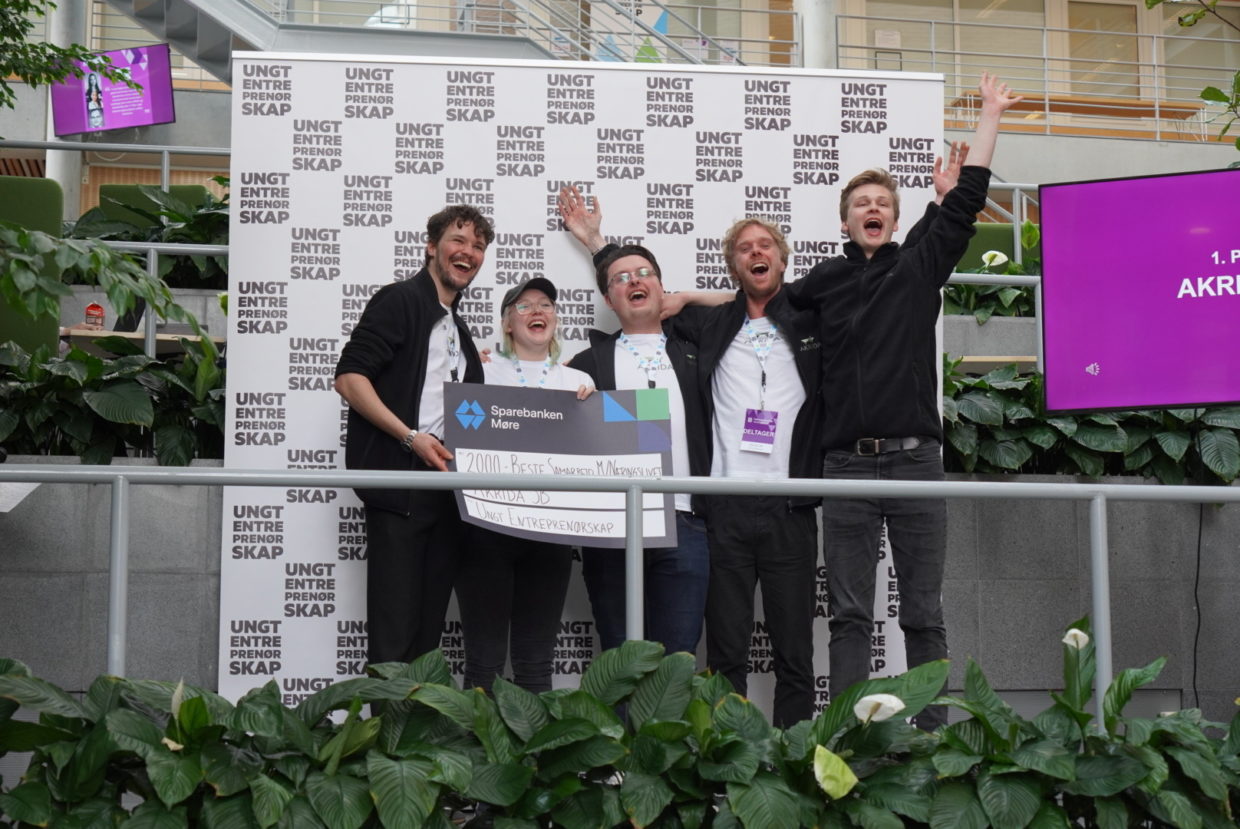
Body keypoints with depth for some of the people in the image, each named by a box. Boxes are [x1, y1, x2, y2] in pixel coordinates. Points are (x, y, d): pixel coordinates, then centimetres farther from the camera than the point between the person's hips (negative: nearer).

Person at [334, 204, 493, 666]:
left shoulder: (459, 331, 23)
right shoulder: (400, 301, -2)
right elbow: (349, 378, -12)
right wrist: (410, 437, -19)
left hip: (445, 486, 8)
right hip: (399, 485, -8)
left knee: (428, 628, 7)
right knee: (394, 630, -8)